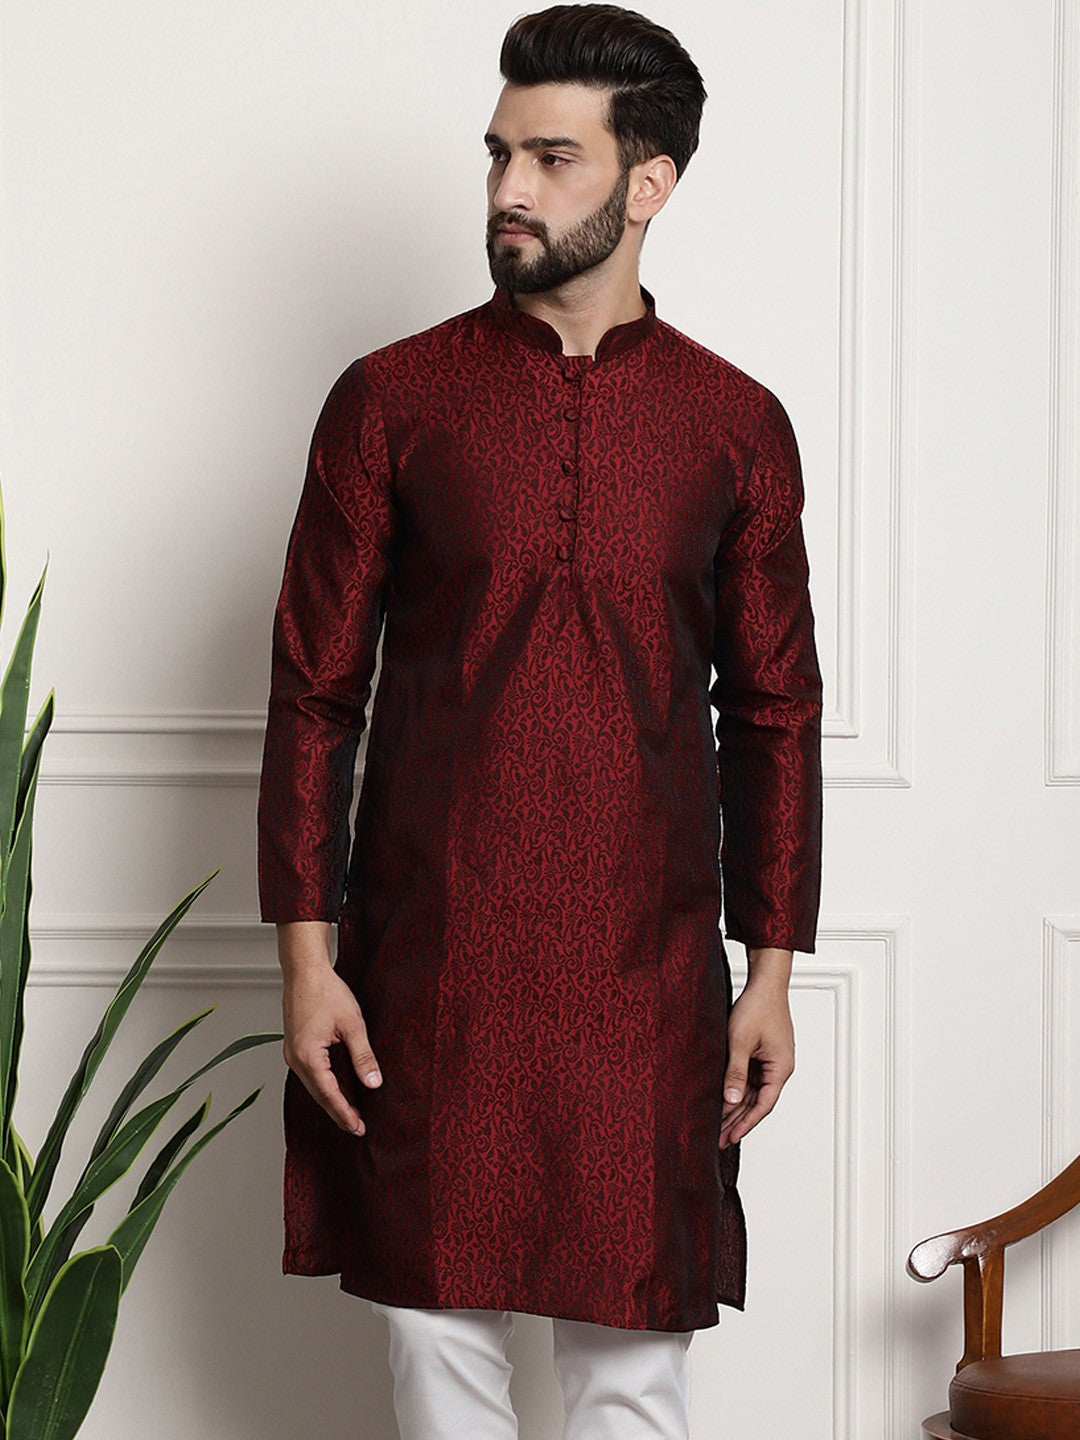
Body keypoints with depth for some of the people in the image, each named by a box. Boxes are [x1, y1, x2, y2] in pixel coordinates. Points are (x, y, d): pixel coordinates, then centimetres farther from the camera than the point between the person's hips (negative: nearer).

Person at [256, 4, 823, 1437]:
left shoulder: (736, 425, 4)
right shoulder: (390, 400, 1)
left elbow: (775, 712, 8)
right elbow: (314, 690, 2)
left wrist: (773, 970, 4)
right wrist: (306, 953, -4)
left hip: (648, 971, 1)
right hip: (430, 968, 0)